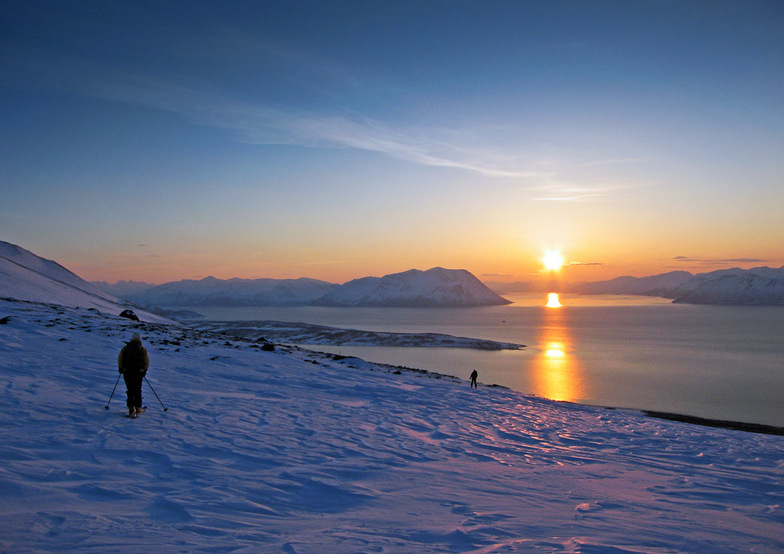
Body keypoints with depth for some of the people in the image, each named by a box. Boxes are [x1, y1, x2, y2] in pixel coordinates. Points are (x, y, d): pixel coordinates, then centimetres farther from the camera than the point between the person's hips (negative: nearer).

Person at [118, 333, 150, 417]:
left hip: (127, 372, 0)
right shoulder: (143, 349, 0)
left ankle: (131, 409, -3)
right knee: (138, 391, 12)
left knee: (130, 391, 6)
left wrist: (120, 368, 10)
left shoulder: (125, 348, -1)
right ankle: (138, 409, 15)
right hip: (139, 372, 0)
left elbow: (120, 359, -1)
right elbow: (147, 361, -1)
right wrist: (144, 370, 9)